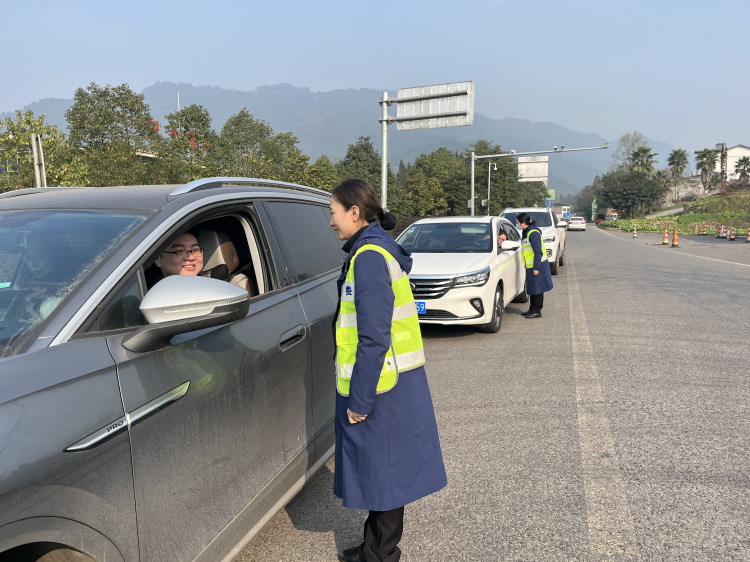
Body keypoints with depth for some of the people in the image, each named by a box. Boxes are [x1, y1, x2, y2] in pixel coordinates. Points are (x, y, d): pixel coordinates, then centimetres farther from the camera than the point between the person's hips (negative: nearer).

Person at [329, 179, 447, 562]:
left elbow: (373, 338, -24)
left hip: (377, 386, -10)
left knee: (381, 470, 7)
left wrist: (359, 398, -18)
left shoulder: (369, 257, -19)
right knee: (383, 469, 20)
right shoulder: (381, 250, 12)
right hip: (395, 383, 10)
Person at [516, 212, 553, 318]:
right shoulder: (526, 232, 11)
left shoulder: (533, 233, -20)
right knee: (532, 288, 15)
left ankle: (537, 311, 6)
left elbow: (538, 252, -21)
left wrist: (536, 267, -21)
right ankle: (532, 309, 24)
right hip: (531, 265, 10)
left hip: (537, 265, -10)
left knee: (537, 288, -1)